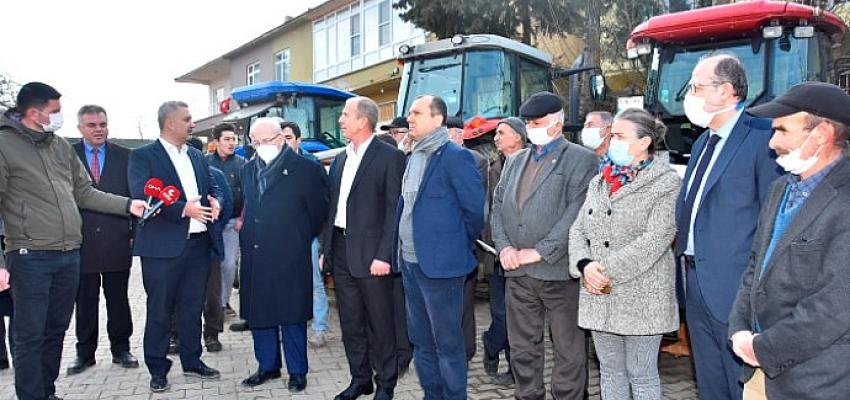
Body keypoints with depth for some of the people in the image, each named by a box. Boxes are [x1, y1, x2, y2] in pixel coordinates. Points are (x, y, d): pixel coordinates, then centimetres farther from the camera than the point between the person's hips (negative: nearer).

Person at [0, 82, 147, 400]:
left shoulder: (62, 146, 12)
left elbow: (85, 193, 17)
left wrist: (128, 205, 6)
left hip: (69, 255, 6)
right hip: (30, 257, -6)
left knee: (56, 330, 15)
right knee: (30, 336, 1)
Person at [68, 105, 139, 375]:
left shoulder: (124, 156, 4)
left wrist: (135, 231, -1)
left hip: (117, 241, 1)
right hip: (81, 242, 0)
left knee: (118, 300, 10)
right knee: (85, 301, 10)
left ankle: (121, 348, 22)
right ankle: (85, 352, 23)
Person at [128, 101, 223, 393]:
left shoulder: (197, 156, 16)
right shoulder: (143, 156, -4)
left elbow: (213, 188, 20)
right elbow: (142, 198, -15)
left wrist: (215, 202, -4)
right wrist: (184, 209, -21)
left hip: (198, 243, 6)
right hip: (163, 247, -6)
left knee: (192, 307, 15)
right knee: (160, 310, 5)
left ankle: (191, 361, 28)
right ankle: (158, 370, 17)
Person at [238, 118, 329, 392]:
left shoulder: (306, 169, -6)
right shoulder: (248, 170, 12)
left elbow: (319, 210, -1)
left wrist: (300, 237, 6)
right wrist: (247, 238, 15)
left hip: (290, 257, -6)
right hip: (254, 256, 6)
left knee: (292, 315, 3)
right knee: (257, 312, 13)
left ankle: (297, 371, 17)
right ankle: (268, 366, 28)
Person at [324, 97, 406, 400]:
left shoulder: (390, 157, -7)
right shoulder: (339, 160, 14)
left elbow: (394, 209, -12)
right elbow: (332, 207, 17)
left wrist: (384, 255, -17)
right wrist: (326, 249, 12)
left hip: (371, 253, -7)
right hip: (340, 251, 7)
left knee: (380, 323, 5)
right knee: (350, 322, 14)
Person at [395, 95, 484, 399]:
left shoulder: (455, 156, -12)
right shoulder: (413, 157, 12)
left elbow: (475, 208, -11)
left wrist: (460, 246, 0)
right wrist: (400, 251, 15)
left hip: (440, 263, -8)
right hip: (410, 263, 8)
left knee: (447, 343, 3)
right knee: (421, 341, 17)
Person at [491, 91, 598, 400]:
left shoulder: (581, 159, -2)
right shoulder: (515, 160, 17)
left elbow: (576, 213, -13)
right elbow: (498, 205, 13)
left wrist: (538, 252, -16)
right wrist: (504, 246, -4)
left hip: (559, 271, -5)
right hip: (517, 273, 6)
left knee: (568, 350, 6)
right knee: (522, 348, 15)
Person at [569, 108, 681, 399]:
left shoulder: (666, 183, -7)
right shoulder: (600, 181, 12)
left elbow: (656, 238, -18)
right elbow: (578, 229, 8)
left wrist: (610, 271, -20)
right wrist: (585, 264, -11)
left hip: (641, 297, -6)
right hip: (599, 295, 6)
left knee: (642, 376, 7)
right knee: (610, 372, 16)